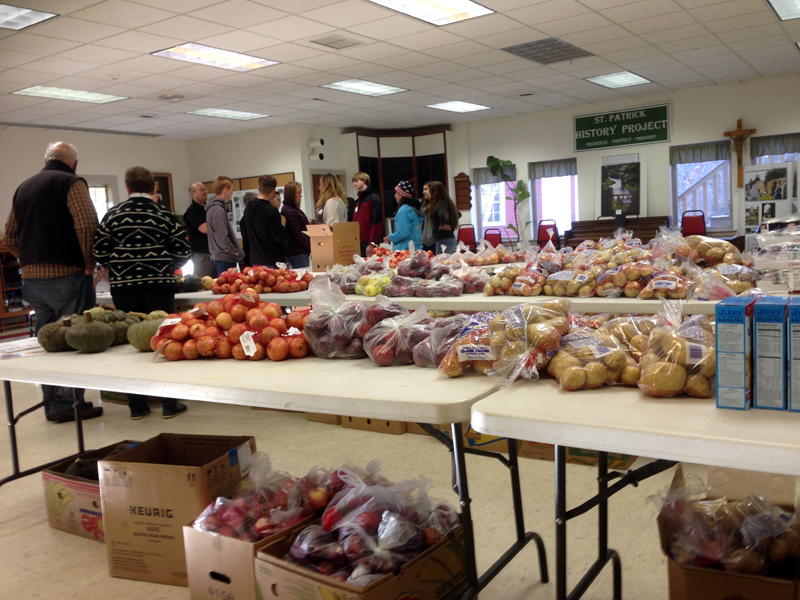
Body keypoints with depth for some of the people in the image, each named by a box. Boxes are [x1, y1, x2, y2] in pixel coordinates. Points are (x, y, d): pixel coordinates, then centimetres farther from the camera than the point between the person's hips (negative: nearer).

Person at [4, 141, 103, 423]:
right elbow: (87, 226, -19)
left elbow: (10, 238, 19)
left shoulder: (24, 187, 18)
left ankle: (52, 404, 21)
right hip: (66, 275, -7)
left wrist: (32, 260, 18)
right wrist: (90, 264, -10)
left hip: (31, 277, 7)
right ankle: (70, 403, 3)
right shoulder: (71, 182, -5)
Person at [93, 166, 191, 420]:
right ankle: (169, 403, 11)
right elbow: (183, 253, -3)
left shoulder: (112, 215, 1)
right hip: (159, 286, -1)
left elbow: (99, 252, -1)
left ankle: (137, 406, 17)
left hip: (123, 289, 2)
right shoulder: (165, 216, -2)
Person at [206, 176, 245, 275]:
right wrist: (236, 253, -13)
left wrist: (237, 252, 15)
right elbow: (222, 239, -21)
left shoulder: (213, 208, 14)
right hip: (225, 259, -10)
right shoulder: (218, 210, -17)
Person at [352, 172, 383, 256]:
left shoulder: (374, 198, -6)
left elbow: (377, 223, -14)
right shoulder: (358, 201, 19)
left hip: (369, 242, -8)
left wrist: (371, 244, -19)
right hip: (358, 242, 8)